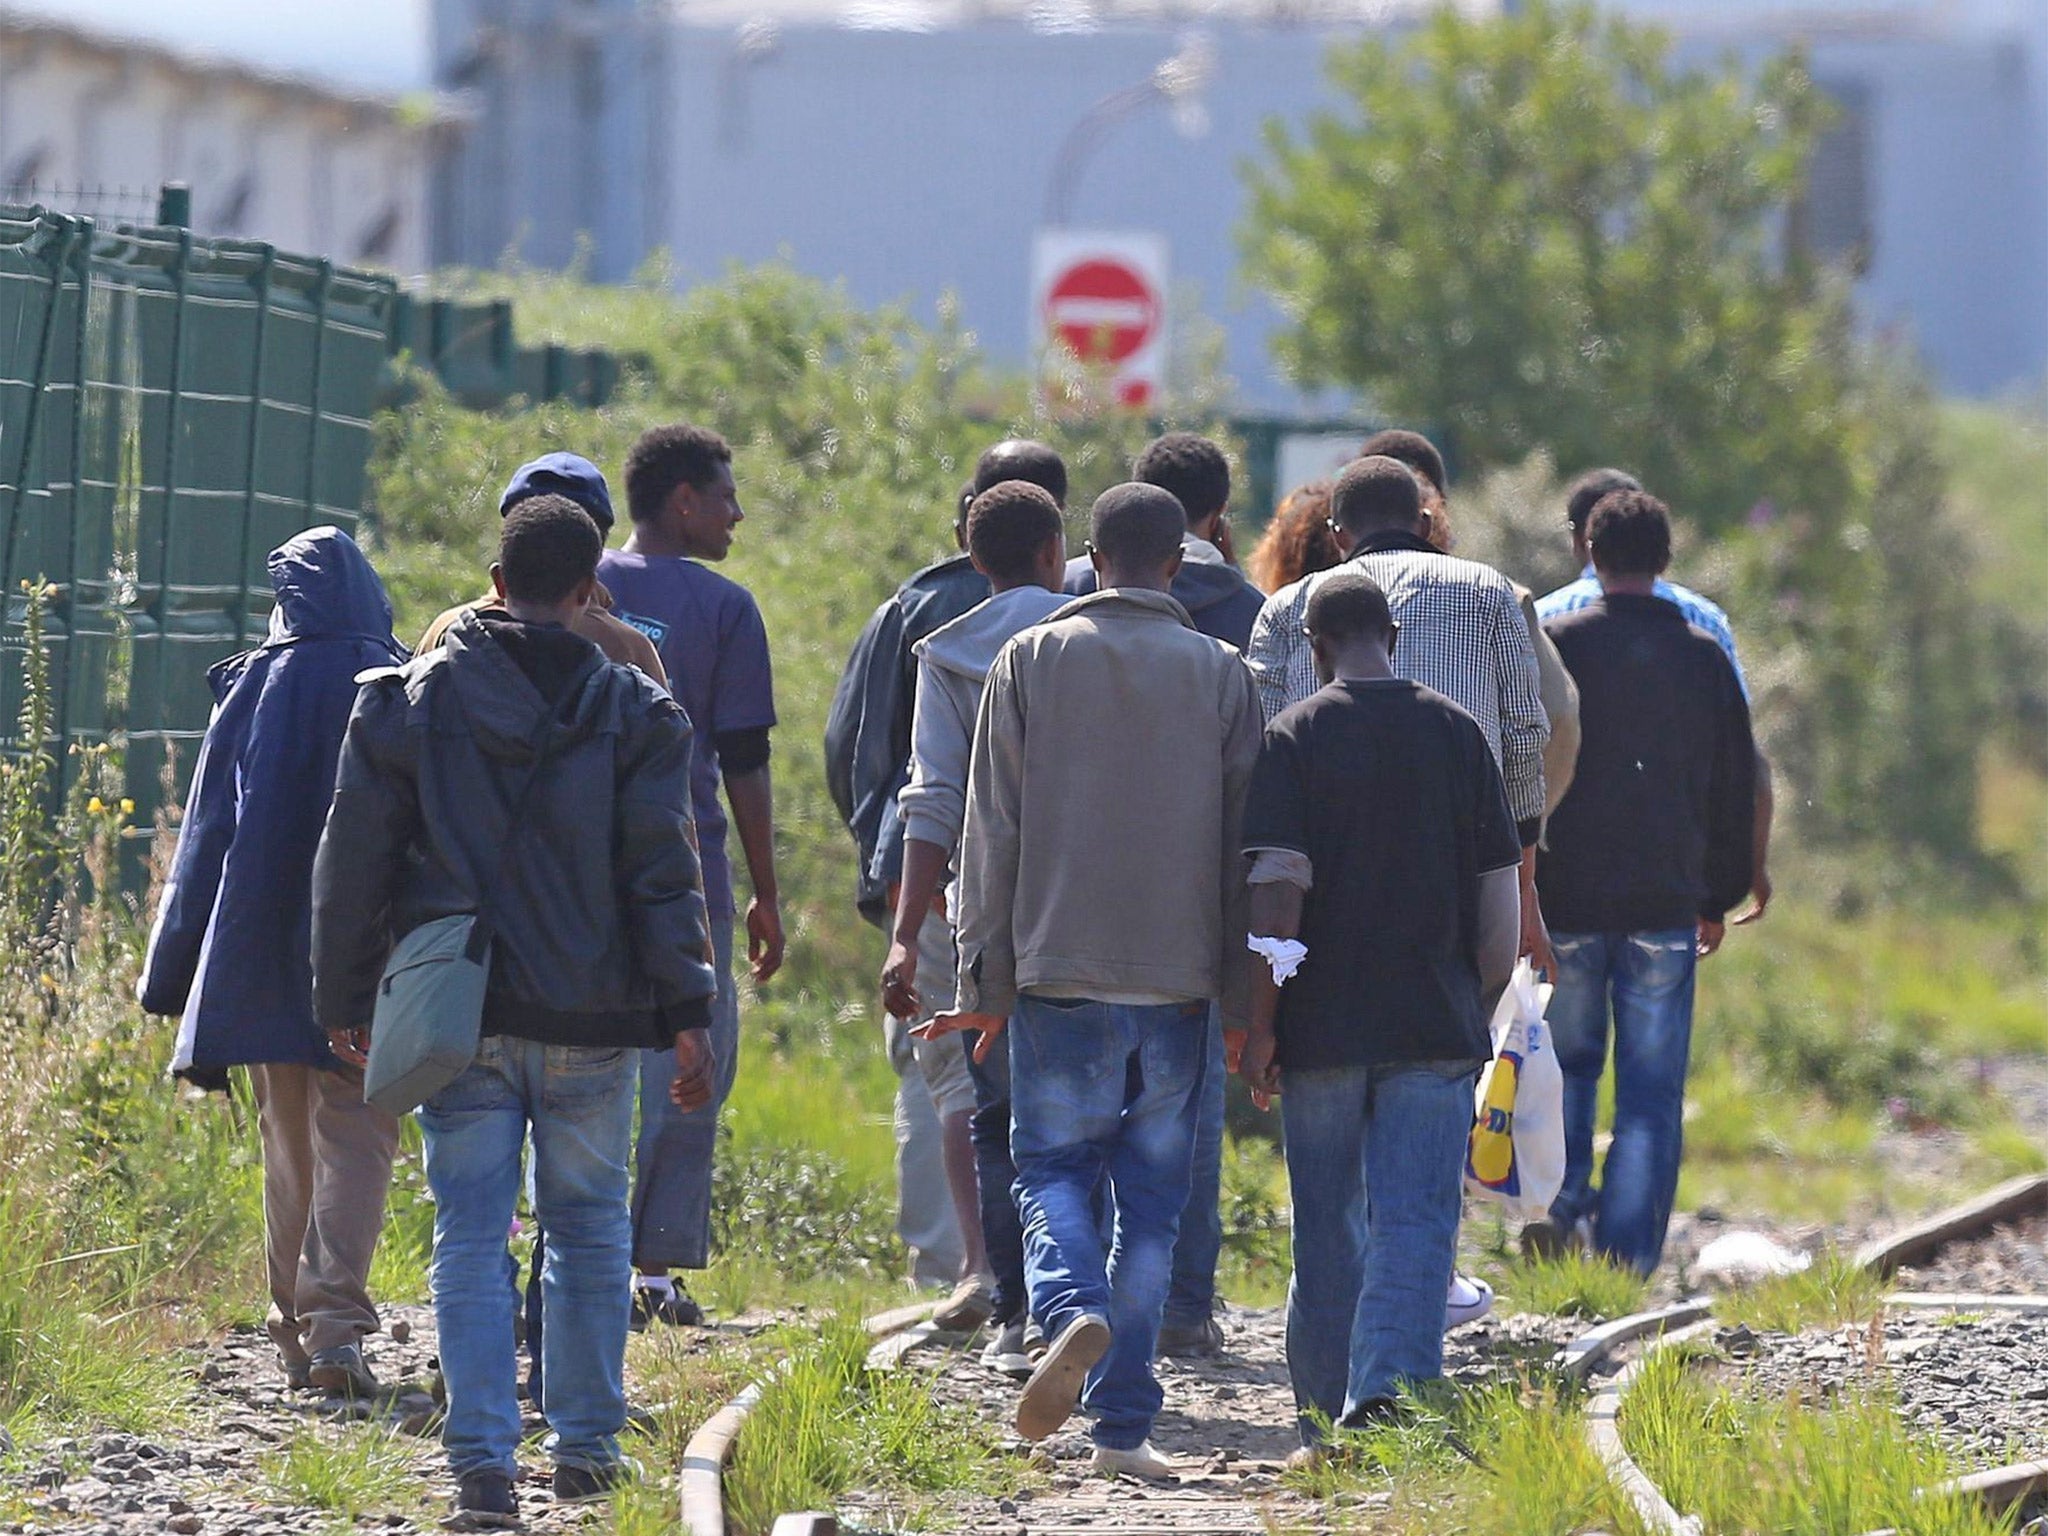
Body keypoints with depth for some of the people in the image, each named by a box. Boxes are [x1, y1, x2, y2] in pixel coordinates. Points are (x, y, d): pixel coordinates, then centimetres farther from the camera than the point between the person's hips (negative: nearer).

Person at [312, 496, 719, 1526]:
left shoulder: (407, 703, 2)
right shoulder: (634, 714, -1)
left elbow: (354, 863, 4)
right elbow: (663, 874, -5)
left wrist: (344, 1001, 12)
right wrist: (687, 1016, -5)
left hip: (457, 1017, 0)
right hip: (590, 1019, 0)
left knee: (471, 1238, 1)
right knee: (589, 1228, 14)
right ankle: (585, 1444, 17)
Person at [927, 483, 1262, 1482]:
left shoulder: (1029, 661, 2)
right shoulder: (1221, 676, 5)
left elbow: (991, 832, 1)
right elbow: (1246, 845, 6)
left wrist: (986, 979, 6)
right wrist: (1245, 998, 10)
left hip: (1060, 974, -1)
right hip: (1178, 980, 1)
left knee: (1054, 1169, 8)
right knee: (1152, 1197, 6)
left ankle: (1073, 1310, -23)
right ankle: (1123, 1425, 2)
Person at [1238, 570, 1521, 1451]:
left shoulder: (1293, 737, -3)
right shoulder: (1456, 734, 5)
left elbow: (1277, 888, -11)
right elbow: (1500, 893, 6)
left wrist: (1259, 1022, -6)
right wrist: (1480, 1009, 16)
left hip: (1321, 1024, -1)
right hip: (1435, 1025, 1)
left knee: (1328, 1230, 10)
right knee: (1416, 1219, -4)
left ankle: (1326, 1423, 16)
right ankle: (1390, 1385, -25)